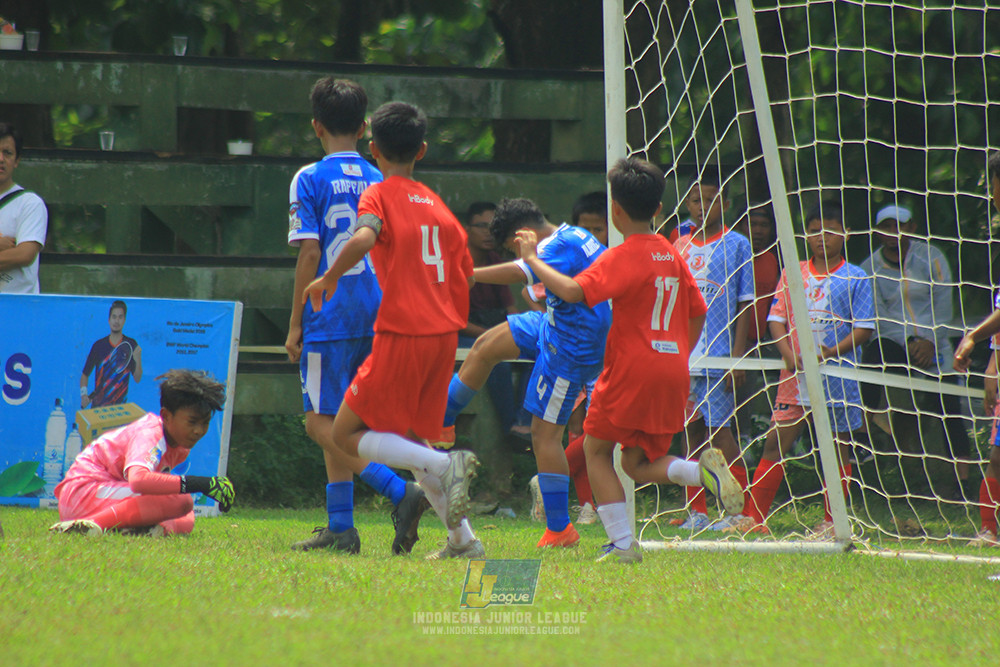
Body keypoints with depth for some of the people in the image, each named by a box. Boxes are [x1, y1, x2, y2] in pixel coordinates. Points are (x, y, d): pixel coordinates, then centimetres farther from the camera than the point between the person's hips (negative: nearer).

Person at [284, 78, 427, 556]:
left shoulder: (310, 180, -5)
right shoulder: (380, 181, 11)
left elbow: (310, 254, -10)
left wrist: (295, 324, -5)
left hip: (330, 316, -6)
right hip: (375, 314, 6)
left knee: (322, 423, -6)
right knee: (338, 423, 14)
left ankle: (399, 492, -21)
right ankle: (340, 526, 11)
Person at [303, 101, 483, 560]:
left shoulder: (380, 195, -2)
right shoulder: (437, 204, 17)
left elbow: (363, 238, -24)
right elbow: (463, 276, 17)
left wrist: (329, 278, -12)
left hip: (401, 335, -7)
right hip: (442, 334, 7)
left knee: (346, 435, 1)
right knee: (409, 439, 20)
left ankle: (445, 465, -18)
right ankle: (463, 540, 11)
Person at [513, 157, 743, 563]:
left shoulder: (621, 258, -10)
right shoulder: (672, 256, 12)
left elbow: (573, 291, -23)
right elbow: (697, 313, 19)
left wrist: (532, 259, -12)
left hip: (631, 372, -6)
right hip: (672, 372, 6)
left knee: (597, 450, 11)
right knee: (639, 463, 15)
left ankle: (622, 543, 0)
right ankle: (703, 470, -13)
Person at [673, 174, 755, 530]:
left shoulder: (737, 245, 0)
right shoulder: (680, 247, 14)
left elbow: (745, 304, -2)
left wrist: (738, 355, -10)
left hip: (719, 356, -5)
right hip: (682, 355, 5)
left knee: (719, 428, -9)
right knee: (691, 430, 6)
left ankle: (739, 510, -4)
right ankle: (696, 511, 9)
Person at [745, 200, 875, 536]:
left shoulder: (855, 279, 1)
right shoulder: (793, 273, 9)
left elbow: (863, 328, -2)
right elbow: (777, 318, 7)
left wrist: (832, 352, -17)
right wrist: (789, 354, -10)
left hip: (838, 375, -2)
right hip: (796, 376, 2)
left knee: (838, 449, 4)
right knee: (775, 443, -3)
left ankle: (831, 521, 13)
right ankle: (755, 518, -1)